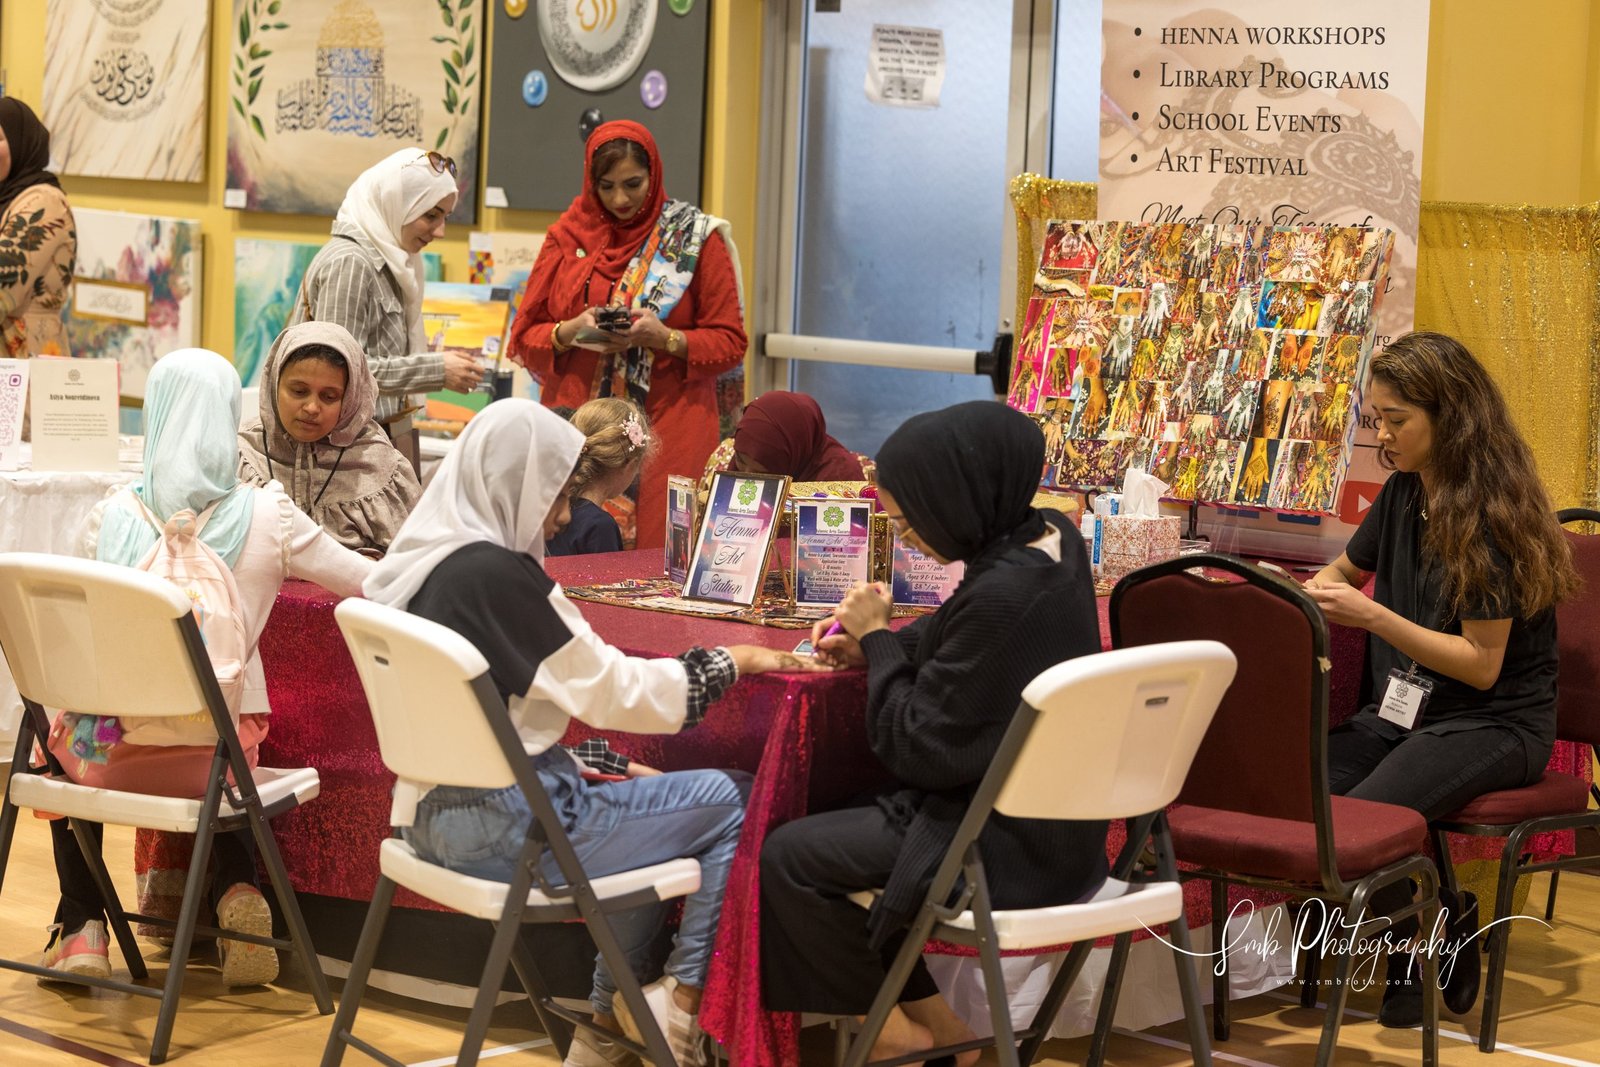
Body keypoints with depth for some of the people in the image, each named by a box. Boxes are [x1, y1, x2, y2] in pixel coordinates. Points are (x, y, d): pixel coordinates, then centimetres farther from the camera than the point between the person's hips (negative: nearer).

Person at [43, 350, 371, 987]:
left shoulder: (110, 519, -10)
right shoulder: (267, 519, -11)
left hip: (110, 753, 0)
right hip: (210, 759, 0)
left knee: (68, 746, 35)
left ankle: (82, 928, 22)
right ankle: (236, 893, 12)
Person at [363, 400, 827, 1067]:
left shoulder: (423, 561, 6)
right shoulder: (495, 574, -21)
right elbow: (613, 692, -16)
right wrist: (729, 662, -3)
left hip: (434, 811, 10)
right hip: (504, 831, -9)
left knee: (635, 798, 28)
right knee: (736, 801, 0)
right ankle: (683, 998, 12)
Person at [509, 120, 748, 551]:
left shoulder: (695, 238, 4)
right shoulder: (568, 236, 10)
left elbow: (729, 342, 2)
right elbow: (524, 337, 11)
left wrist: (666, 338, -15)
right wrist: (569, 332, -10)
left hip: (667, 427, -2)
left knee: (659, 546, -8)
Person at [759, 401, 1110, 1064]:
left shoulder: (1002, 597, -30)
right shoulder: (1053, 538, -2)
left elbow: (917, 749, -22)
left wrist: (878, 639, -11)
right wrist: (874, 645, 2)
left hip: (1008, 847, -9)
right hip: (1057, 826, 10)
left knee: (787, 858, 2)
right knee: (840, 823, 24)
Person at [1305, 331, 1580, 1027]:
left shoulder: (1490, 516, -16)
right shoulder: (1403, 494, 7)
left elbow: (1482, 664, -18)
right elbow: (1347, 570, 28)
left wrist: (1373, 616, -23)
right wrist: (1305, 590, 5)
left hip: (1494, 724, -7)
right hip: (1402, 708, 7)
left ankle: (1442, 928, 0)